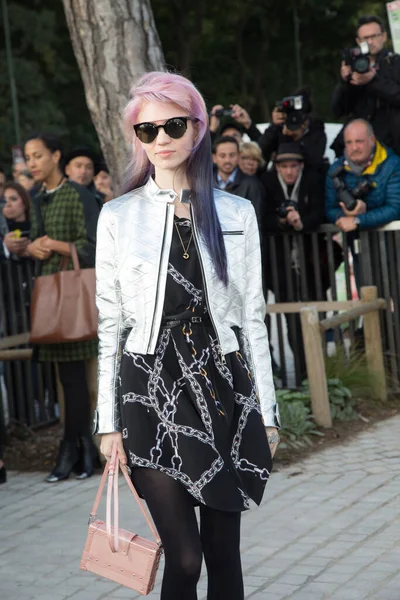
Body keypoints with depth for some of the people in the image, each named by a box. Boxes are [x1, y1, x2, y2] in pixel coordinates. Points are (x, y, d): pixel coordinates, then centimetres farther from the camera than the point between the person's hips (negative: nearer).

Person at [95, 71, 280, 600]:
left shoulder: (236, 213, 5)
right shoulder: (118, 216, 1)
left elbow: (252, 317, 8)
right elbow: (110, 324, 3)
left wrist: (267, 411, 7)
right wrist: (109, 420, 1)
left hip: (222, 383, 2)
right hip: (152, 386, -2)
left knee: (224, 550, 8)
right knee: (184, 557, -6)